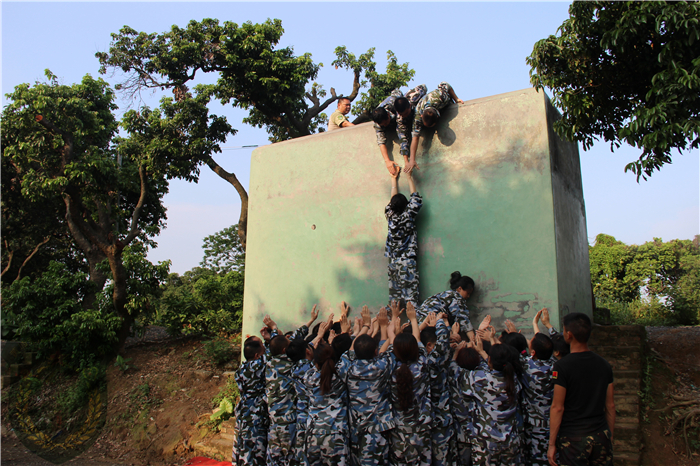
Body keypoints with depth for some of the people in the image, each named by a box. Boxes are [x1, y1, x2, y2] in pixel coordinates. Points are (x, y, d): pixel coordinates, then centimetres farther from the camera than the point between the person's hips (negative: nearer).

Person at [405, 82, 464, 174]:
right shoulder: (418, 116, -45)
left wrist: (456, 99, -18)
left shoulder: (438, 97, -49)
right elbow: (415, 137, -47)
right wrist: (412, 160, -56)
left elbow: (445, 85, -28)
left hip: (447, 105, 0)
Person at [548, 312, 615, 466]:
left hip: (573, 439, -5)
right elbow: (610, 405, 9)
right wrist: (610, 436, 20)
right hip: (601, 436, 5)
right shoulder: (604, 364, 2)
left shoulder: (562, 366, -14)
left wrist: (552, 444, -6)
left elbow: (557, 407, -13)